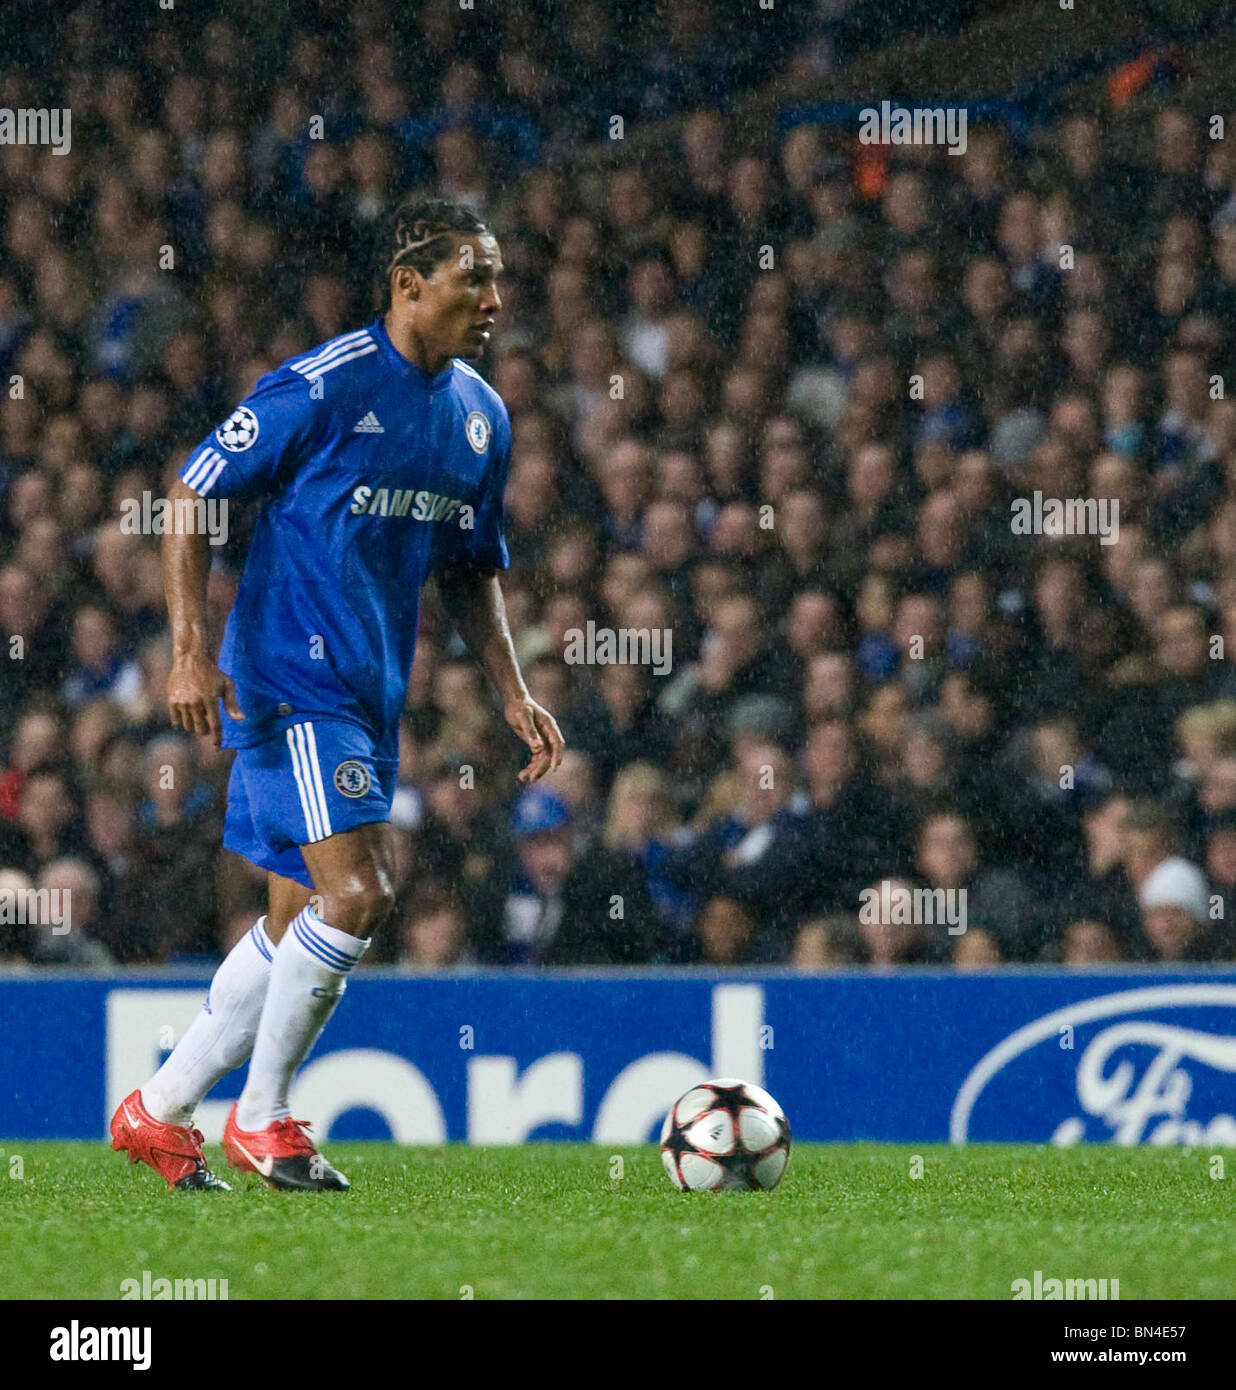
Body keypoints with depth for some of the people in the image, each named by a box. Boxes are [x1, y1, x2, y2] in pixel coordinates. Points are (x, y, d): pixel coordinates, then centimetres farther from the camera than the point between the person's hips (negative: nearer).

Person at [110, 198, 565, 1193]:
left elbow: (472, 571, 22)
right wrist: (192, 651, -15)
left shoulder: (482, 417, 10)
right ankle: (263, 1118, -3)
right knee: (359, 892, -18)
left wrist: (514, 695, 11)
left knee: (301, 922, 10)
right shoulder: (321, 387, -13)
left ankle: (160, 1111, 22)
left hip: (372, 697, 8)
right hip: (289, 679, -8)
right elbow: (191, 497, -8)